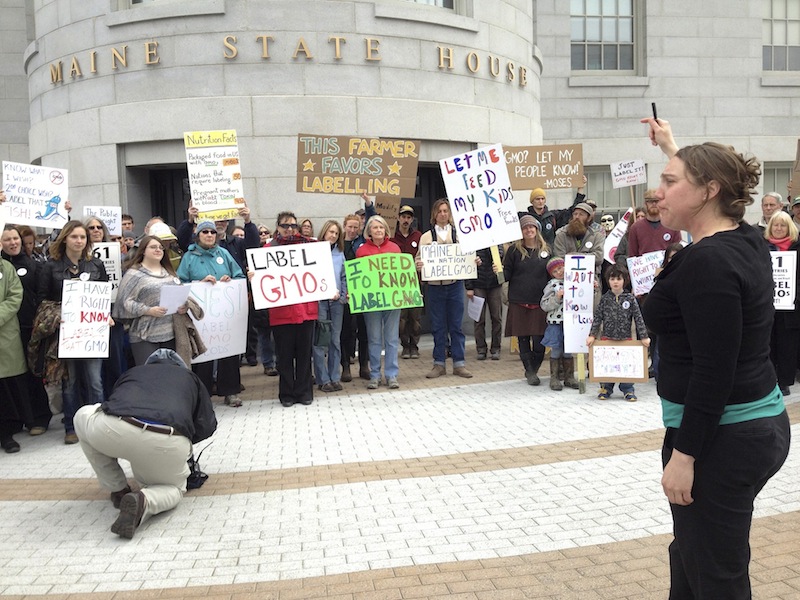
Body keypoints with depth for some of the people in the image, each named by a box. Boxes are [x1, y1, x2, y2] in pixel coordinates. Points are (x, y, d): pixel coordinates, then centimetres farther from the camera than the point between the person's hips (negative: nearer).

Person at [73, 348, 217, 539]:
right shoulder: (189, 377, 33)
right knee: (174, 488, 31)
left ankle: (118, 491, 29)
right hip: (168, 442, 0)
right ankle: (143, 500, -5)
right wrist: (186, 440, 46)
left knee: (82, 416, 35)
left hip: (112, 431, 1)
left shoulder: (132, 372, 36)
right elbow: (208, 425, 27)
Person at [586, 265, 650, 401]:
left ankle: (628, 390, 17)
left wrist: (644, 337, -1)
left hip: (625, 338, -1)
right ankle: (606, 388, 19)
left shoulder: (630, 299, -1)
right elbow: (597, 318, 2)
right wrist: (592, 335, -3)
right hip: (607, 338, 1)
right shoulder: (604, 299, 0)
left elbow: (638, 318, 0)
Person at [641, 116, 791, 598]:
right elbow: (707, 178, 30)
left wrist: (683, 454, -20)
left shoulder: (708, 262, -21)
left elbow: (713, 372, -24)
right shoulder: (746, 240, 7)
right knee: (690, 556, 22)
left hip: (720, 437, -10)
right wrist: (674, 149, 40)